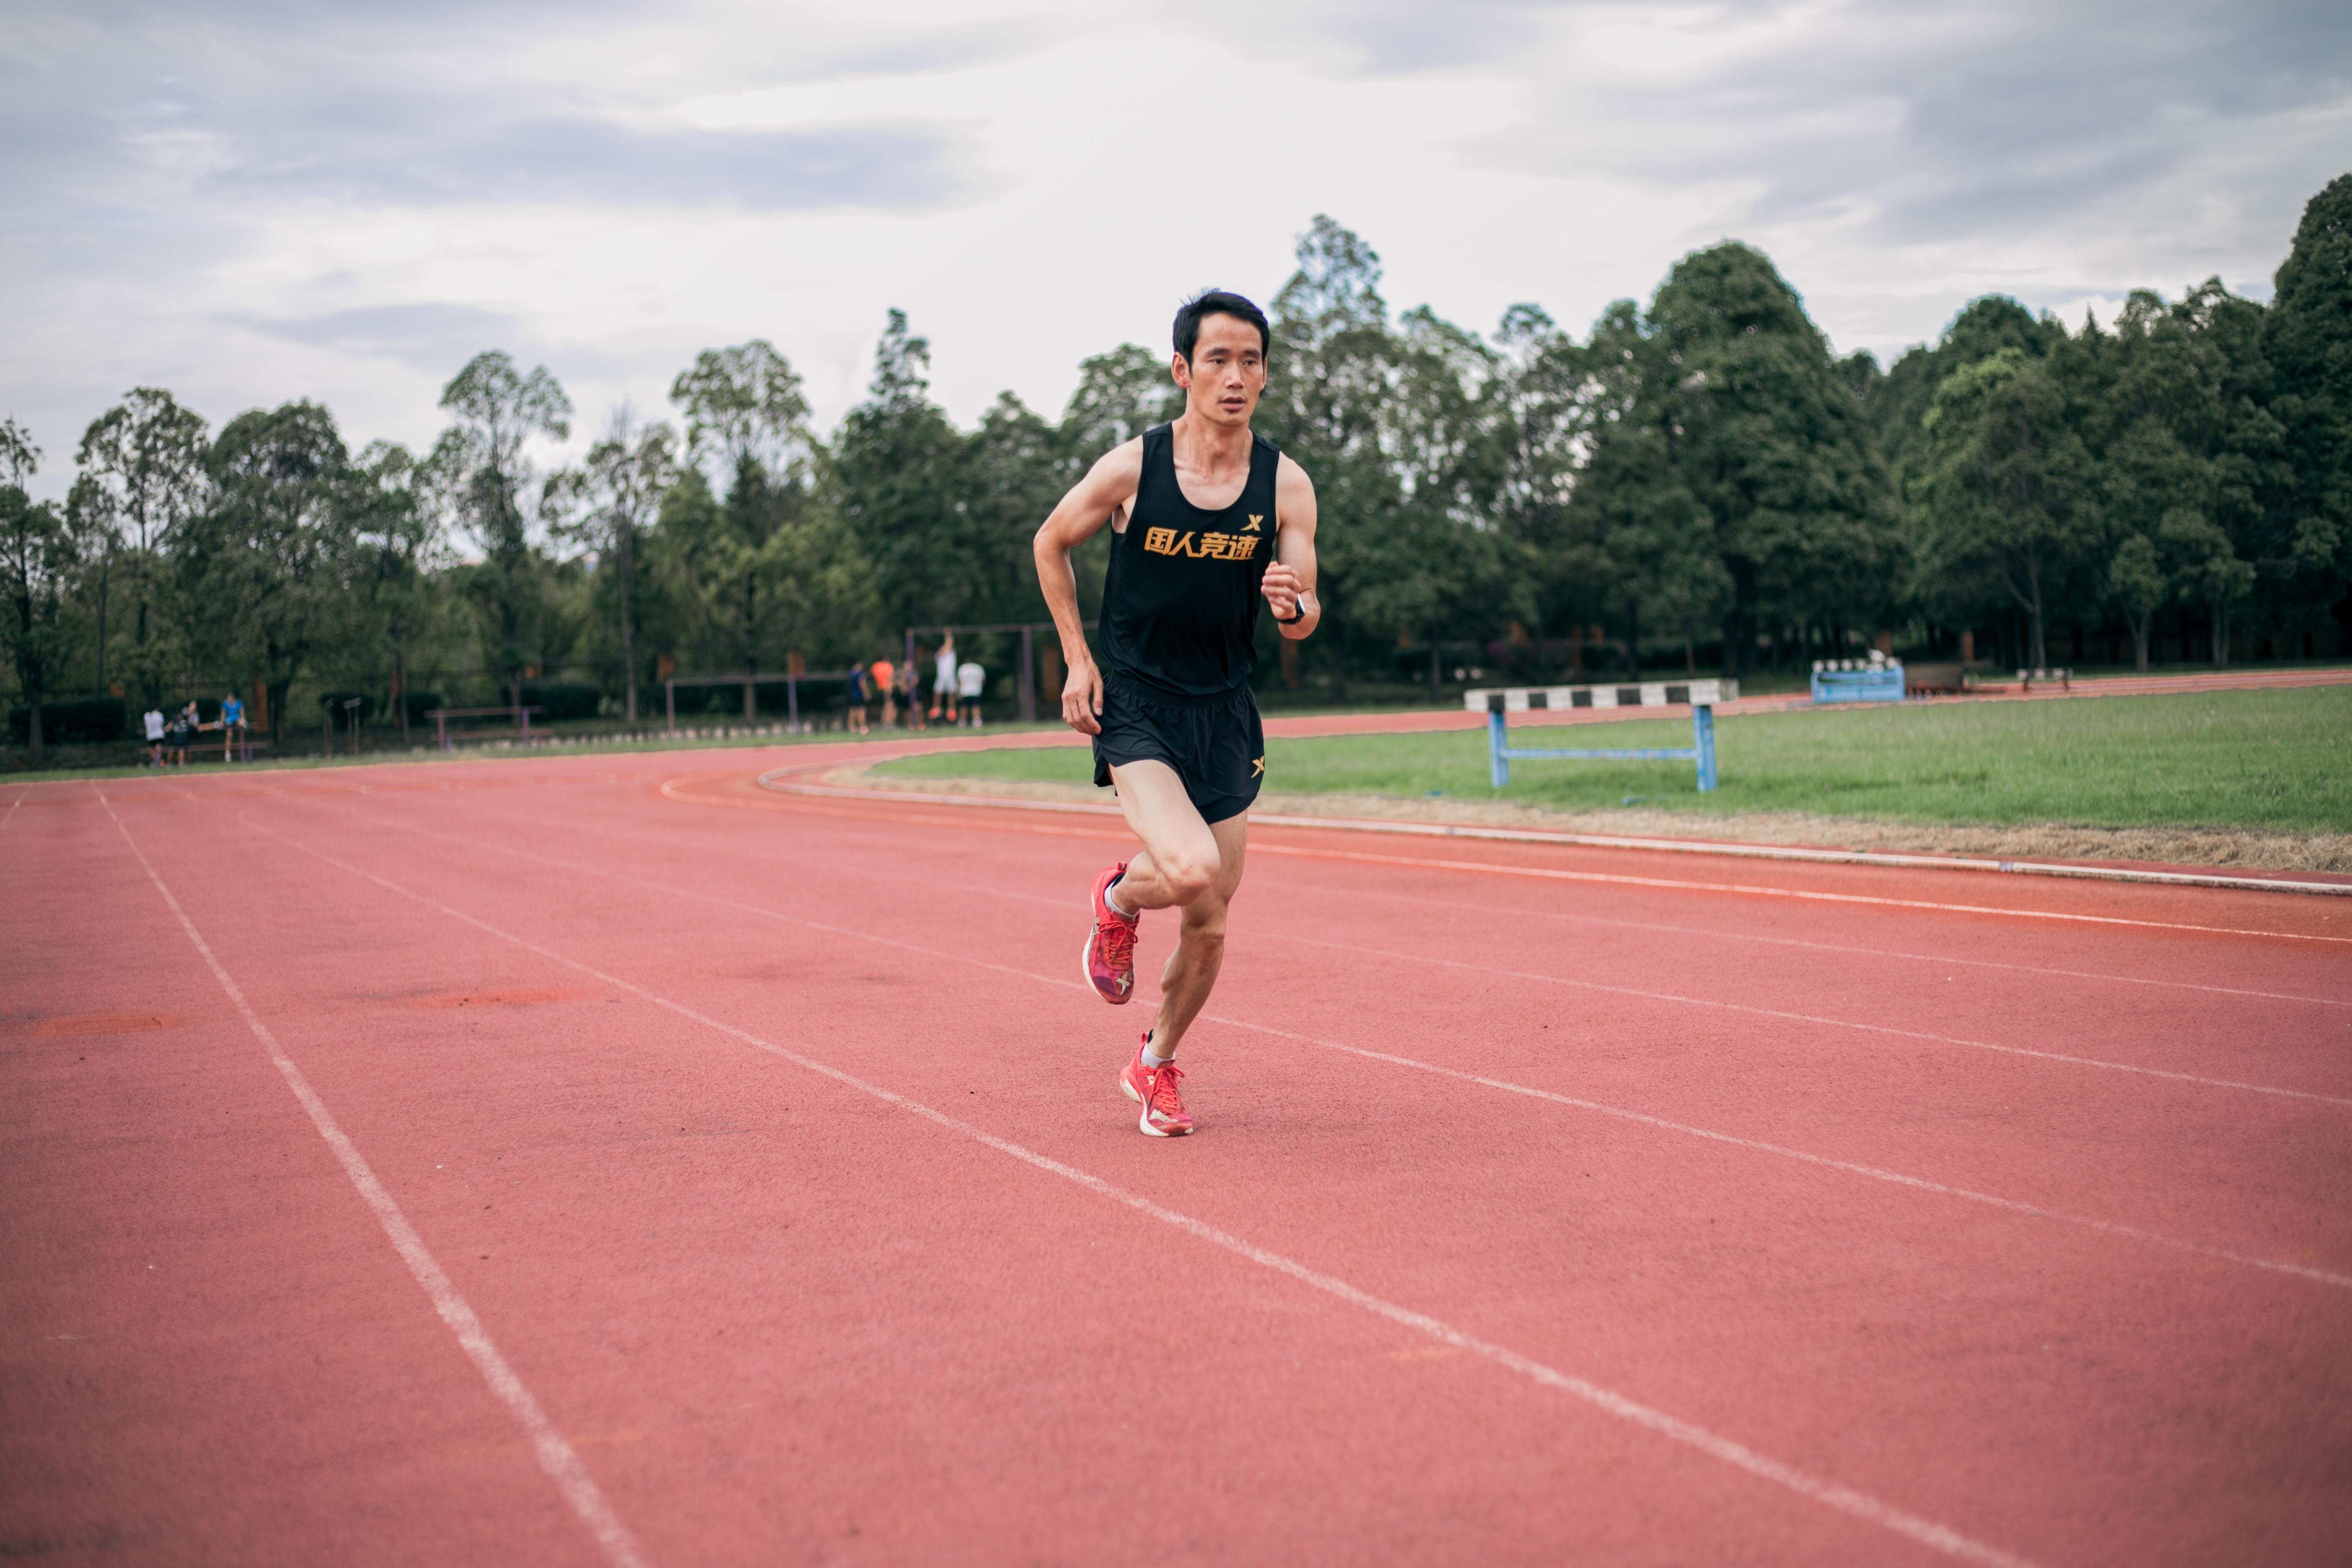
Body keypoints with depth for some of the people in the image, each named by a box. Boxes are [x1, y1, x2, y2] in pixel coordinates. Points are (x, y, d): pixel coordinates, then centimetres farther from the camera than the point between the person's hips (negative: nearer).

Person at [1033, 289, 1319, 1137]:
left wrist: (1293, 606, -24)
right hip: (1134, 706, -3)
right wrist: (1079, 659, 1)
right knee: (1190, 869, -27)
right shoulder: (1131, 467, -10)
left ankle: (1155, 1064, 34)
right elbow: (1051, 544, 6)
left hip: (1224, 712, 3)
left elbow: (1304, 621, 0)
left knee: (1209, 923, 8)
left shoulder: (1285, 485, -5)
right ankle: (1118, 898, 10)